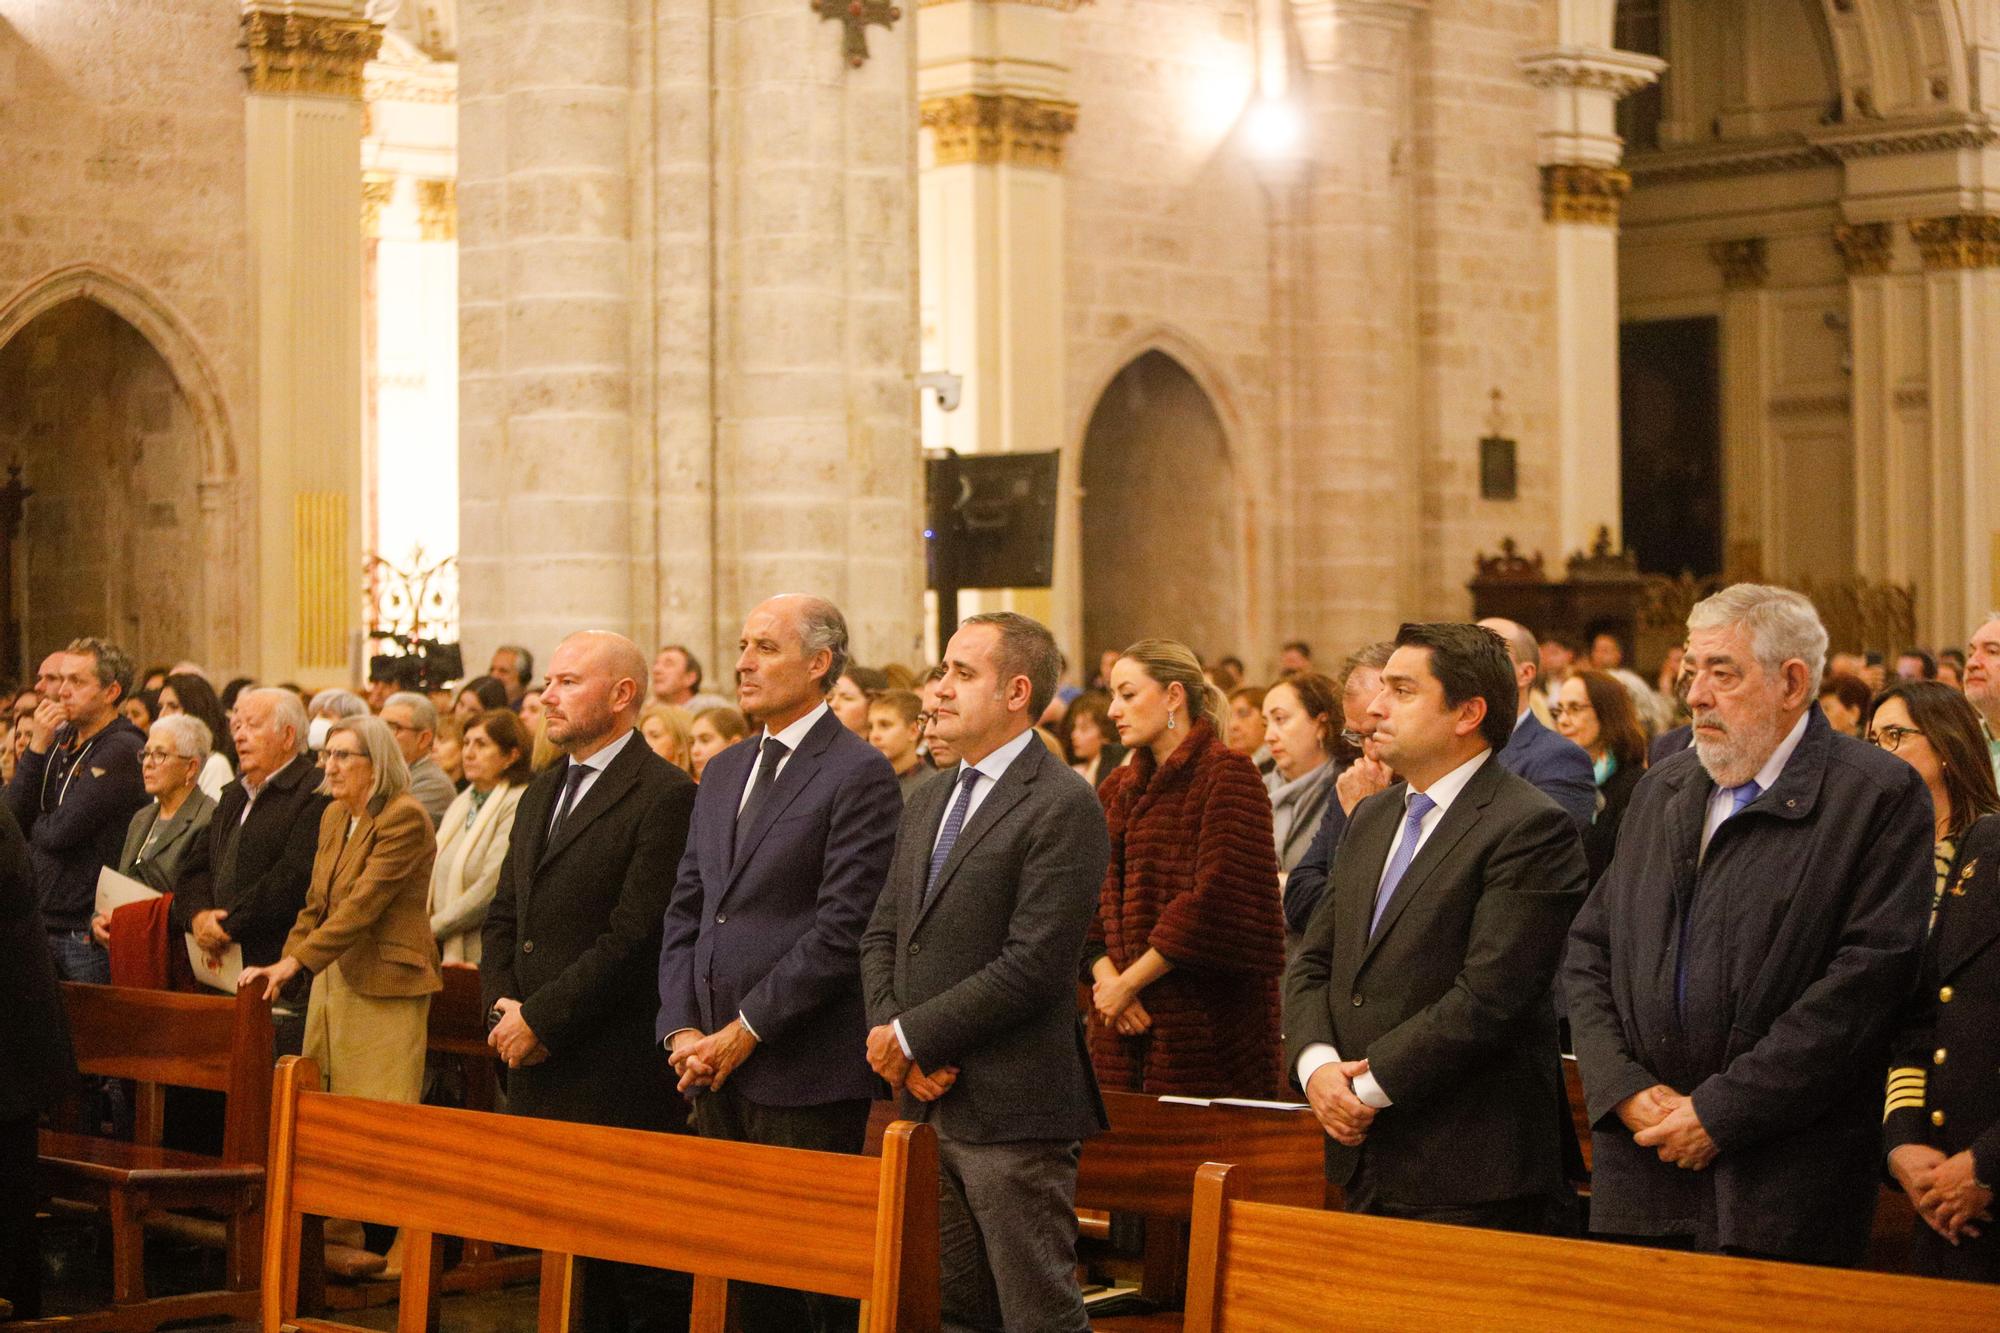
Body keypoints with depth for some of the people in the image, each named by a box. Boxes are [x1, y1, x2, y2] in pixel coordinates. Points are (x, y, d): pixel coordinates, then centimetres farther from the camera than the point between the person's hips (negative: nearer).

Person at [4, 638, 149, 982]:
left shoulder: (122, 750, -13)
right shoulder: (59, 740, 12)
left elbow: (62, 833, -17)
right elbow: (14, 813, 3)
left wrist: (33, 827, 4)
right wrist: (37, 747, -6)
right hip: (42, 924, 7)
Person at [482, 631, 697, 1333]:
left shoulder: (665, 796, -12)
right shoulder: (541, 793, 16)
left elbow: (634, 938, -18)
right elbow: (503, 915, 18)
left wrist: (540, 1018, -15)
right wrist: (502, 1004, 0)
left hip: (619, 1074, -8)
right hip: (539, 1070, 8)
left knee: (643, 1276, -2)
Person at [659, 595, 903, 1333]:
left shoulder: (860, 775, -9)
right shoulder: (724, 772, 16)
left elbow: (841, 931, -15)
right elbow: (686, 908, 16)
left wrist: (745, 1032, -14)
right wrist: (683, 1028, 2)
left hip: (805, 1076, -7)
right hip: (716, 1070, 7)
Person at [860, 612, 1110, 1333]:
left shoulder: (1063, 806, -12)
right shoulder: (929, 802, 16)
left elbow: (1032, 966, -19)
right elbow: (881, 935, 15)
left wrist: (912, 1034, -13)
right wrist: (892, 1039, -4)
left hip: (1012, 1110, -8)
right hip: (930, 1101, 8)